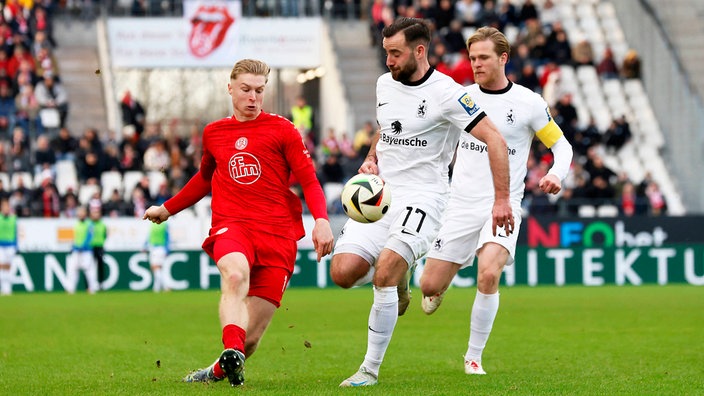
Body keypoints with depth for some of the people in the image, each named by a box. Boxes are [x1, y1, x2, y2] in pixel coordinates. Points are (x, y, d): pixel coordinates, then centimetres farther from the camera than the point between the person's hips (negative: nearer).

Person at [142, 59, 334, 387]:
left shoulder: (281, 130, 7)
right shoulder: (213, 133, 17)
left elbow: (309, 180, 1)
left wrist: (321, 219, -16)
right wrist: (168, 209, 40)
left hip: (277, 233, -1)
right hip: (231, 225, 1)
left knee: (251, 336, -7)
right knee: (235, 274, -38)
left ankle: (220, 370, 23)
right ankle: (232, 352, -55)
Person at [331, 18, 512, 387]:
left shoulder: (446, 93, -12)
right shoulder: (385, 84, 9)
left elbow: (494, 140, -12)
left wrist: (502, 198, -17)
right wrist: (371, 158, 9)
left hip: (421, 196, -6)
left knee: (384, 274, -24)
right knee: (342, 271, -12)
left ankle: (370, 369, -13)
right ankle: (398, 278, 23)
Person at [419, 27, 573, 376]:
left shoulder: (528, 103, -2)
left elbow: (561, 144, 8)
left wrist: (556, 175, -13)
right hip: (461, 203, 3)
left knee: (489, 274, -28)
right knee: (430, 287, -3)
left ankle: (473, 357, -10)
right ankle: (440, 285, 38)